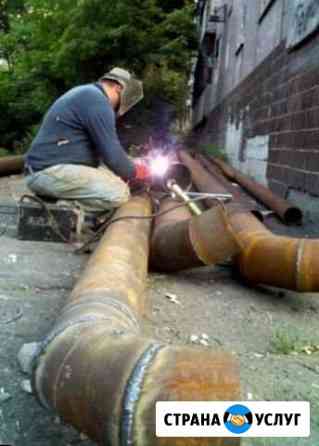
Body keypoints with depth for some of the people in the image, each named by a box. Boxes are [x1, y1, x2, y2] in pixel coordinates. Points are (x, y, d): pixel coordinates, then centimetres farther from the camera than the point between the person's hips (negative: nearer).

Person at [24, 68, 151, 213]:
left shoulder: (86, 94, 22)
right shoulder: (96, 100, -11)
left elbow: (103, 149, 28)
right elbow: (112, 154, -14)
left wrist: (132, 165, 19)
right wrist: (135, 172, 5)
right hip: (51, 171, -11)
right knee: (119, 192, -20)